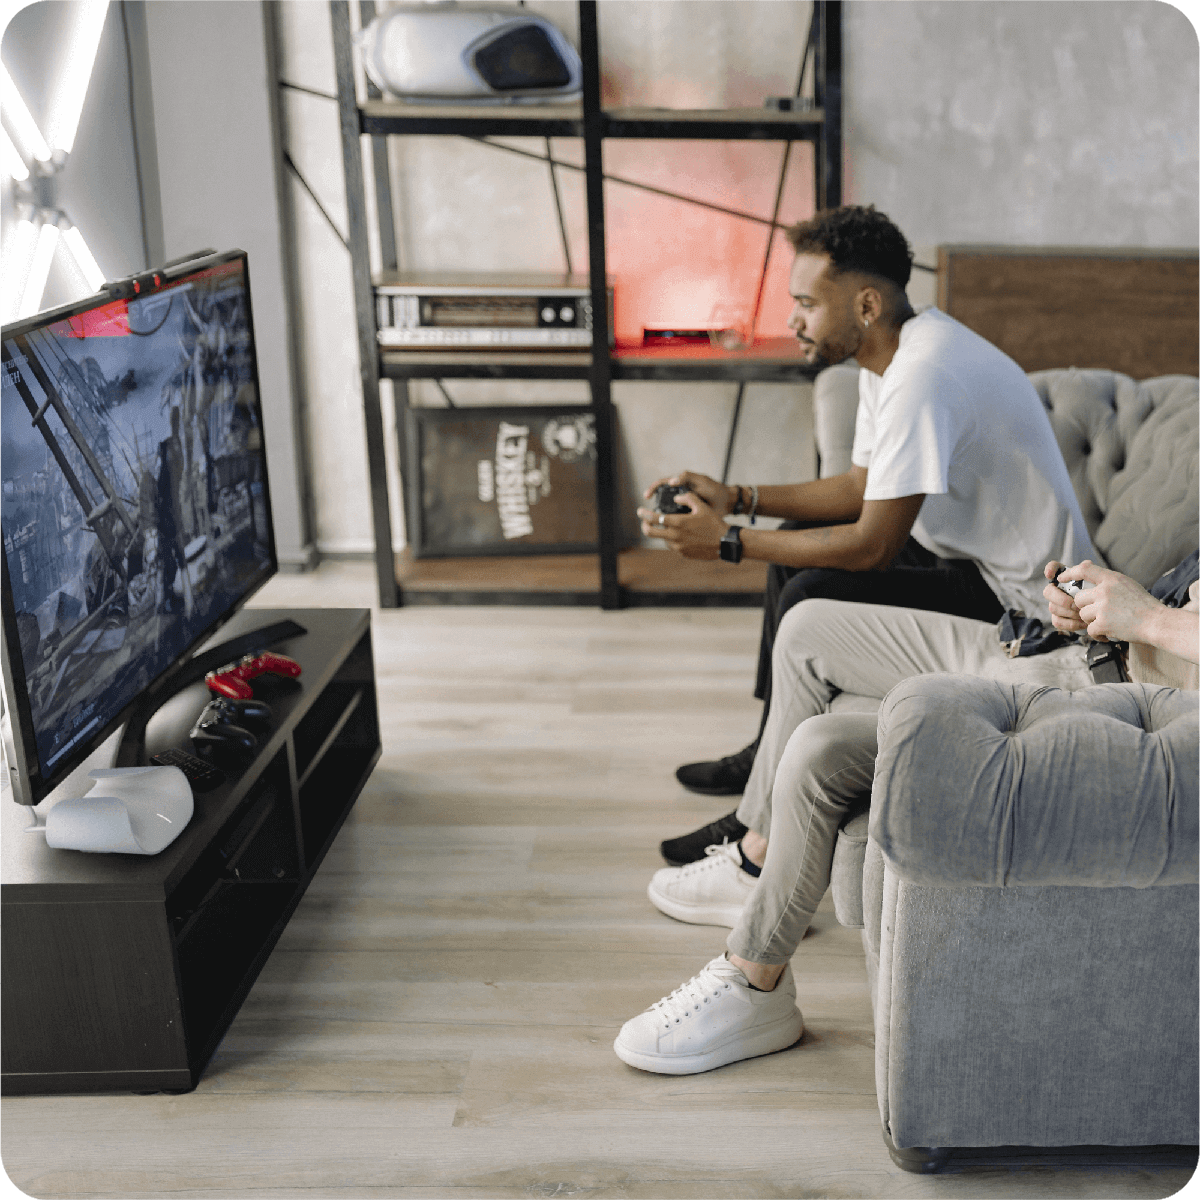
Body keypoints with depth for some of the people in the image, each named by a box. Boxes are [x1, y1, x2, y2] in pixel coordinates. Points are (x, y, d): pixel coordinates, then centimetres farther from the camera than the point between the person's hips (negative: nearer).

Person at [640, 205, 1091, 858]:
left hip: (1018, 597, -11)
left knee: (815, 596, -22)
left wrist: (728, 543, -19)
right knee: (799, 543, 15)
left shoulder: (923, 378, -28)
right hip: (972, 553, 11)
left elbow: (873, 547, -27)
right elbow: (863, 485, 13)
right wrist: (737, 497, 4)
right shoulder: (890, 354, 4)